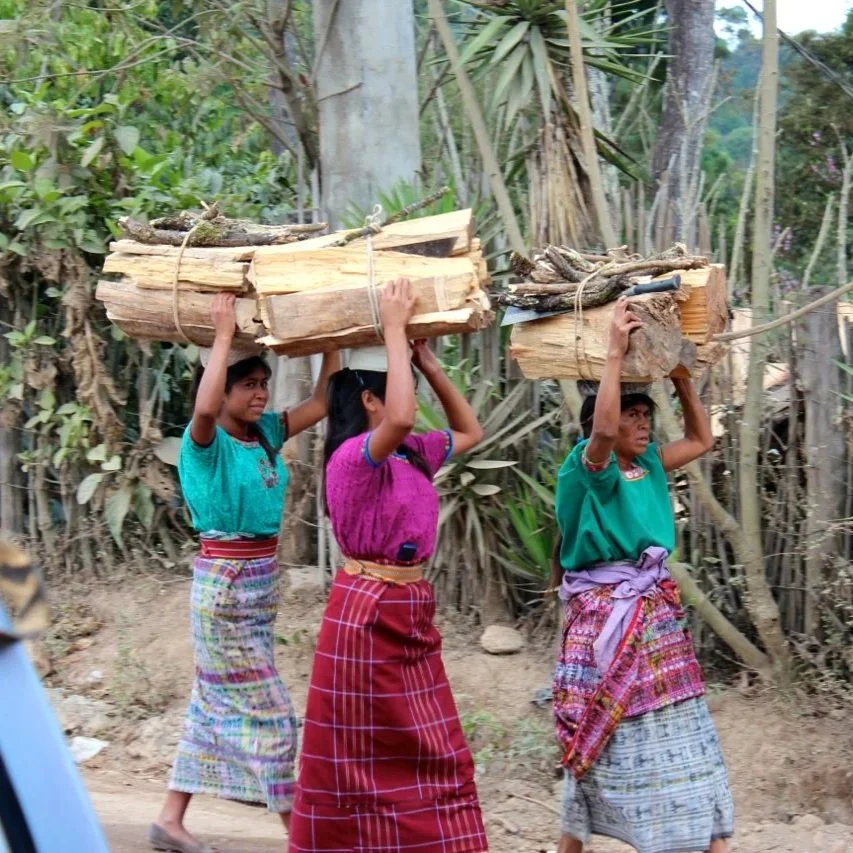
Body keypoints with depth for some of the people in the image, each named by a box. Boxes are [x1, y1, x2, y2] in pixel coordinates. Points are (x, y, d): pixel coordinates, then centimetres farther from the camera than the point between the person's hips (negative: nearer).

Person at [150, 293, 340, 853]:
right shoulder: (206, 443, -14)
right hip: (225, 581, -8)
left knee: (216, 707, 13)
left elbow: (323, 403, 6)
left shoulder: (268, 435, 6)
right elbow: (205, 407, -36)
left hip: (263, 578, 8)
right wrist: (224, 334, -29)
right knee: (268, 714, -4)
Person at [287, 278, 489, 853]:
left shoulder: (414, 455, 8)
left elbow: (470, 431, 22)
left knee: (430, 757, 9)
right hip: (367, 615, -8)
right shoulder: (353, 457, -17)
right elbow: (399, 420, -38)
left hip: (410, 615, 8)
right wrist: (394, 329, -28)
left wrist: (428, 362, 11)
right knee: (371, 760, 1)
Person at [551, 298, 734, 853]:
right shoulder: (589, 467, -10)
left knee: (678, 731, 6)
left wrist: (680, 373, 15)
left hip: (658, 611, 7)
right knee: (607, 735, -2)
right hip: (606, 614, -7)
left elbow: (702, 439, 24)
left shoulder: (649, 464, 11)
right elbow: (602, 428, -32)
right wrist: (616, 352, -29)